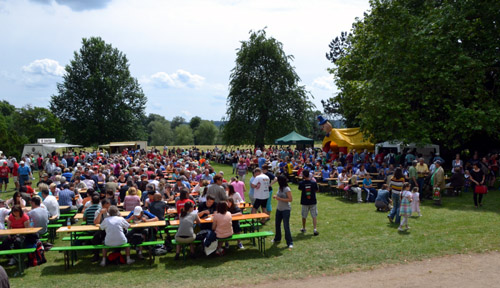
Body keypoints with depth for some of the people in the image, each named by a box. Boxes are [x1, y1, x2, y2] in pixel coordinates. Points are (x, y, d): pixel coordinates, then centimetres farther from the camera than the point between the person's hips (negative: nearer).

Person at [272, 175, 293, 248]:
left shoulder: (287, 189, -16)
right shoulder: (279, 188, 7)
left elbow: (290, 199, -19)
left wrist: (280, 199, -21)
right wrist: (275, 196, -1)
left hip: (286, 209, -8)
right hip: (279, 209, 8)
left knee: (286, 226, -7)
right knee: (277, 224, 17)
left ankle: (290, 243, 1)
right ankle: (277, 238, 38)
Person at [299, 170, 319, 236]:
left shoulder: (301, 183, -13)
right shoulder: (314, 182, -11)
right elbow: (316, 190, 2)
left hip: (304, 202, 0)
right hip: (313, 202, 0)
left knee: (304, 216, 17)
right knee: (314, 216, 5)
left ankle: (303, 228, 32)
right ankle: (315, 229, -6)